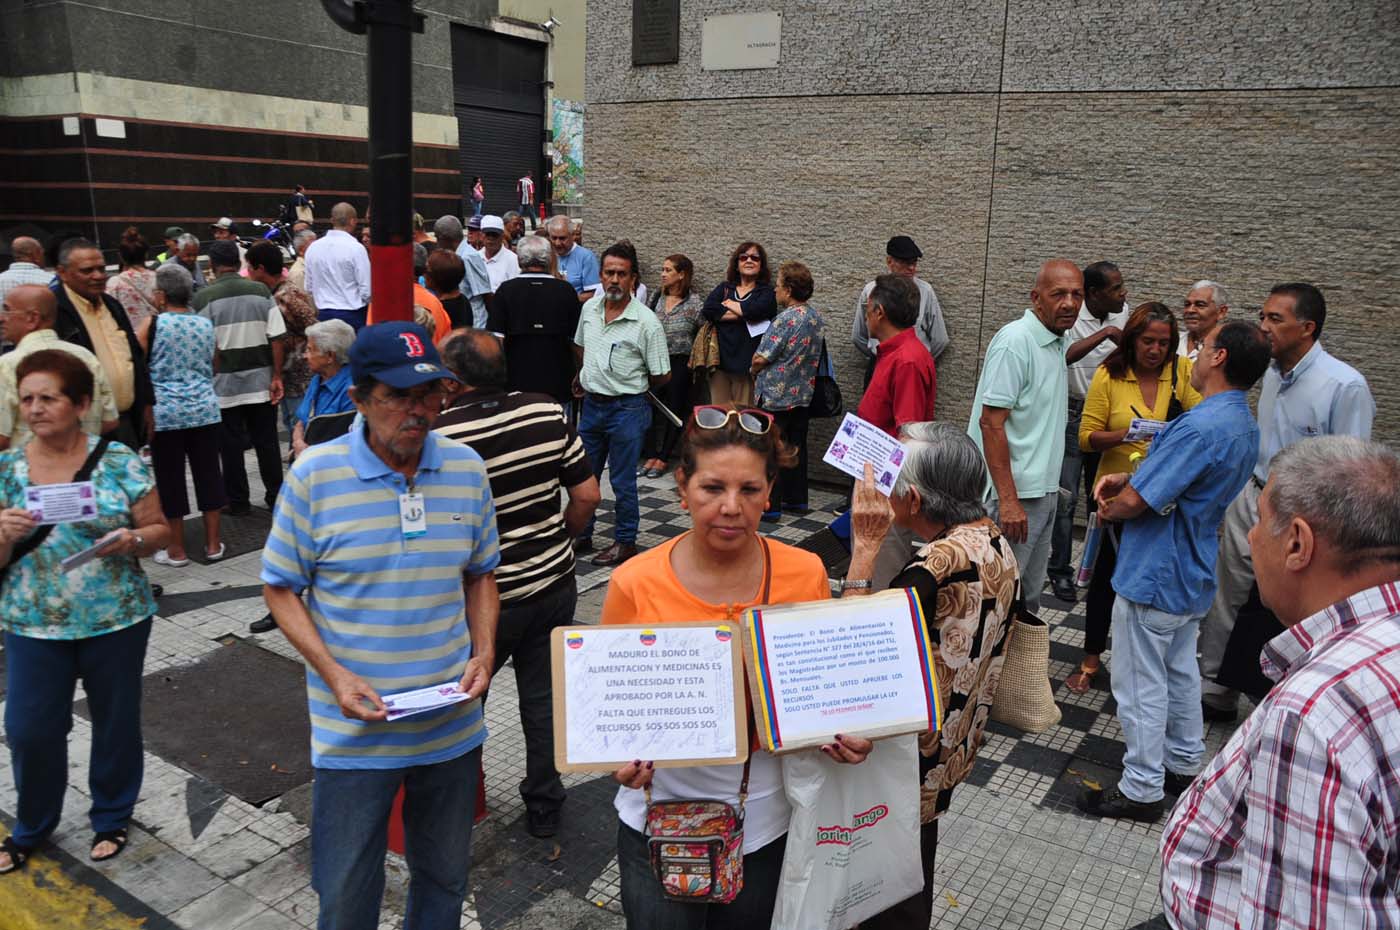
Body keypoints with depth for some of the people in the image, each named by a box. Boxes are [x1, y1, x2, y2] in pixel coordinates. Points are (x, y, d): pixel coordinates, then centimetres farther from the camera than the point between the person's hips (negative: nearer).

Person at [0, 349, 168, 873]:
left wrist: (131, 540, -22)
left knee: (116, 723, 12)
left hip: (116, 620, -2)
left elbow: (159, 531, -1)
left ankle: (111, 819, 35)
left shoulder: (119, 461, -7)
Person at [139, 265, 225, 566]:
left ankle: (176, 549, 13)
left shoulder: (152, 324, -7)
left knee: (170, 479, 5)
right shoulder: (206, 324, 4)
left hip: (165, 413, -3)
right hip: (205, 411, 3)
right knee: (208, 473, 9)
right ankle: (212, 543, 16)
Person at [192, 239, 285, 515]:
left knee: (231, 445, 8)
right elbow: (277, 338, -6)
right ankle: (275, 496, 19)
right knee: (267, 441, 11)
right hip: (261, 380, 2)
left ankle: (238, 502, 16)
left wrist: (208, 383, -1)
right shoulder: (261, 291, -3)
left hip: (225, 384, -2)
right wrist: (276, 376, -1)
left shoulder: (203, 298, -9)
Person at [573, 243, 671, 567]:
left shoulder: (646, 321, -15)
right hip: (592, 404, 6)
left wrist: (632, 386, 2)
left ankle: (625, 542, 20)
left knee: (622, 482, 4)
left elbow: (662, 375, -10)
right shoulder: (589, 309, 2)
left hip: (626, 409, -6)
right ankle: (581, 535, 31)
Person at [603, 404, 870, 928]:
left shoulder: (805, 574, -10)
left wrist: (845, 737, -16)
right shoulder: (634, 584, -14)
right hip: (660, 822, -1)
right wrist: (623, 756, -21)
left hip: (767, 821, 1)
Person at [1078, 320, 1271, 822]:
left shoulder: (1200, 427, -29)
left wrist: (1110, 507, -4)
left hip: (1153, 578, -10)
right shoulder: (1245, 427, 4)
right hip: (1192, 577, 10)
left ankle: (1141, 790, 16)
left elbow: (1133, 503, -27)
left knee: (1142, 685, 4)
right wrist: (1126, 479, -3)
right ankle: (1184, 764, 39)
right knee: (1180, 672, 24)